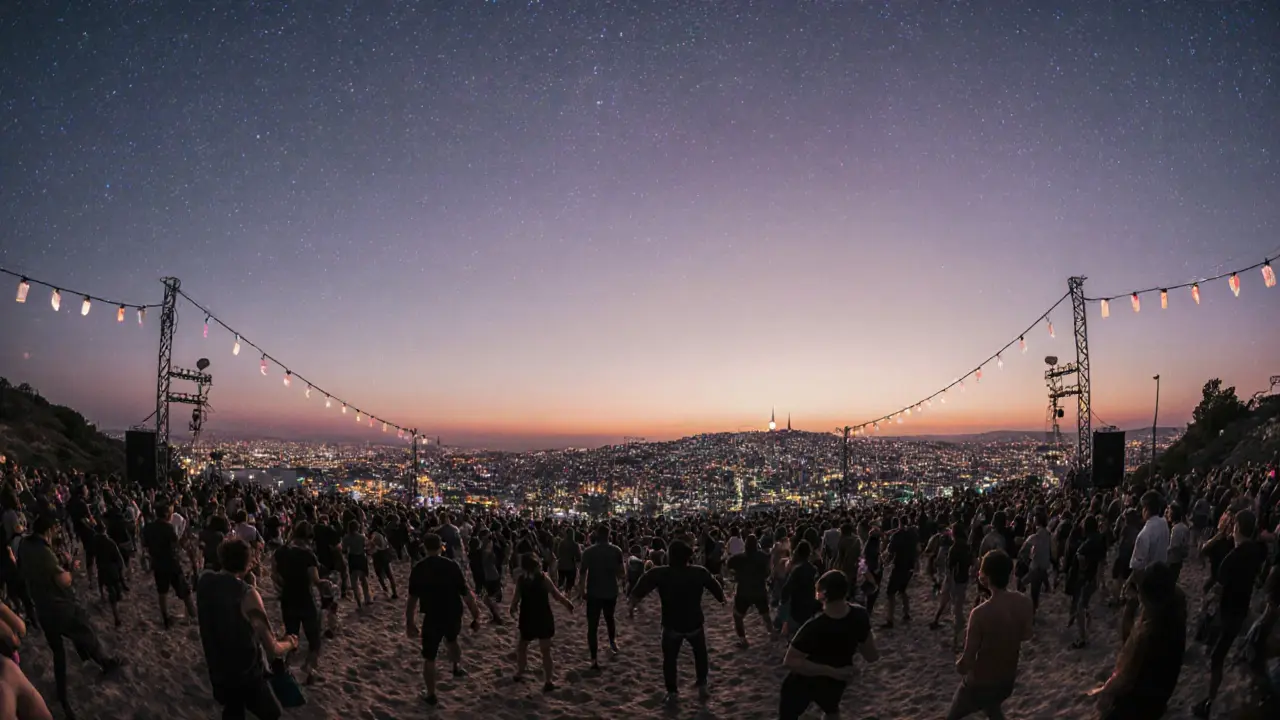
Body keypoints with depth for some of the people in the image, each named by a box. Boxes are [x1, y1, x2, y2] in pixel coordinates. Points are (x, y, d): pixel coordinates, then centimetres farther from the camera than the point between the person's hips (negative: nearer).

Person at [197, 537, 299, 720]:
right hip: (246, 675, -6)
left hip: (217, 671, 6)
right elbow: (273, 650, -22)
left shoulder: (204, 582, -11)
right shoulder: (247, 594, -28)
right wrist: (290, 643, -2)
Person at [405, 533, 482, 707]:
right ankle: (457, 667, 32)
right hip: (454, 616, 1)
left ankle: (430, 695, 23)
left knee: (429, 657, 14)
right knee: (451, 640, 35)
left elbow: (412, 599, -5)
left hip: (433, 618, -1)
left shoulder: (418, 569, -8)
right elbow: (466, 594, -9)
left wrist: (409, 623, 6)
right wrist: (476, 616, 0)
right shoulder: (452, 566, -10)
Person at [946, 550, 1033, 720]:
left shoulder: (981, 613, -33)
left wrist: (959, 665, -4)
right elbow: (1026, 636, 7)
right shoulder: (1025, 602, -15)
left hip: (980, 685, -6)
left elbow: (966, 664, -25)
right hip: (1008, 680, 6)